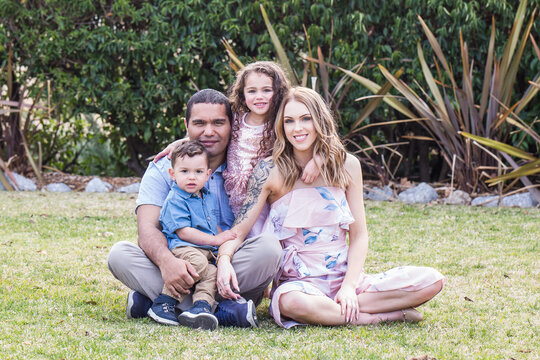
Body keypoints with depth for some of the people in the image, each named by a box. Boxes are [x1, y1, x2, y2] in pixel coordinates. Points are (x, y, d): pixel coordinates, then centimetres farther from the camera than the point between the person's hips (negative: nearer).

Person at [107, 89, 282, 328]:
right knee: (119, 254, -24)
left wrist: (226, 260, -26)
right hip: (180, 270, 0)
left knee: (269, 246, -28)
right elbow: (147, 228, -10)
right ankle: (219, 308, -39)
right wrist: (166, 261, -34)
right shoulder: (162, 170, 4)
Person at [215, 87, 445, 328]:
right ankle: (382, 316, -21)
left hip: (345, 275, 3)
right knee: (292, 302, -42)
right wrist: (224, 261, -30)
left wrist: (349, 286, -11)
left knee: (431, 281, -16)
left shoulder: (347, 165, 5)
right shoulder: (271, 171, -3)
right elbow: (238, 231, -7)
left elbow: (359, 235, 5)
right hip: (298, 280, -3)